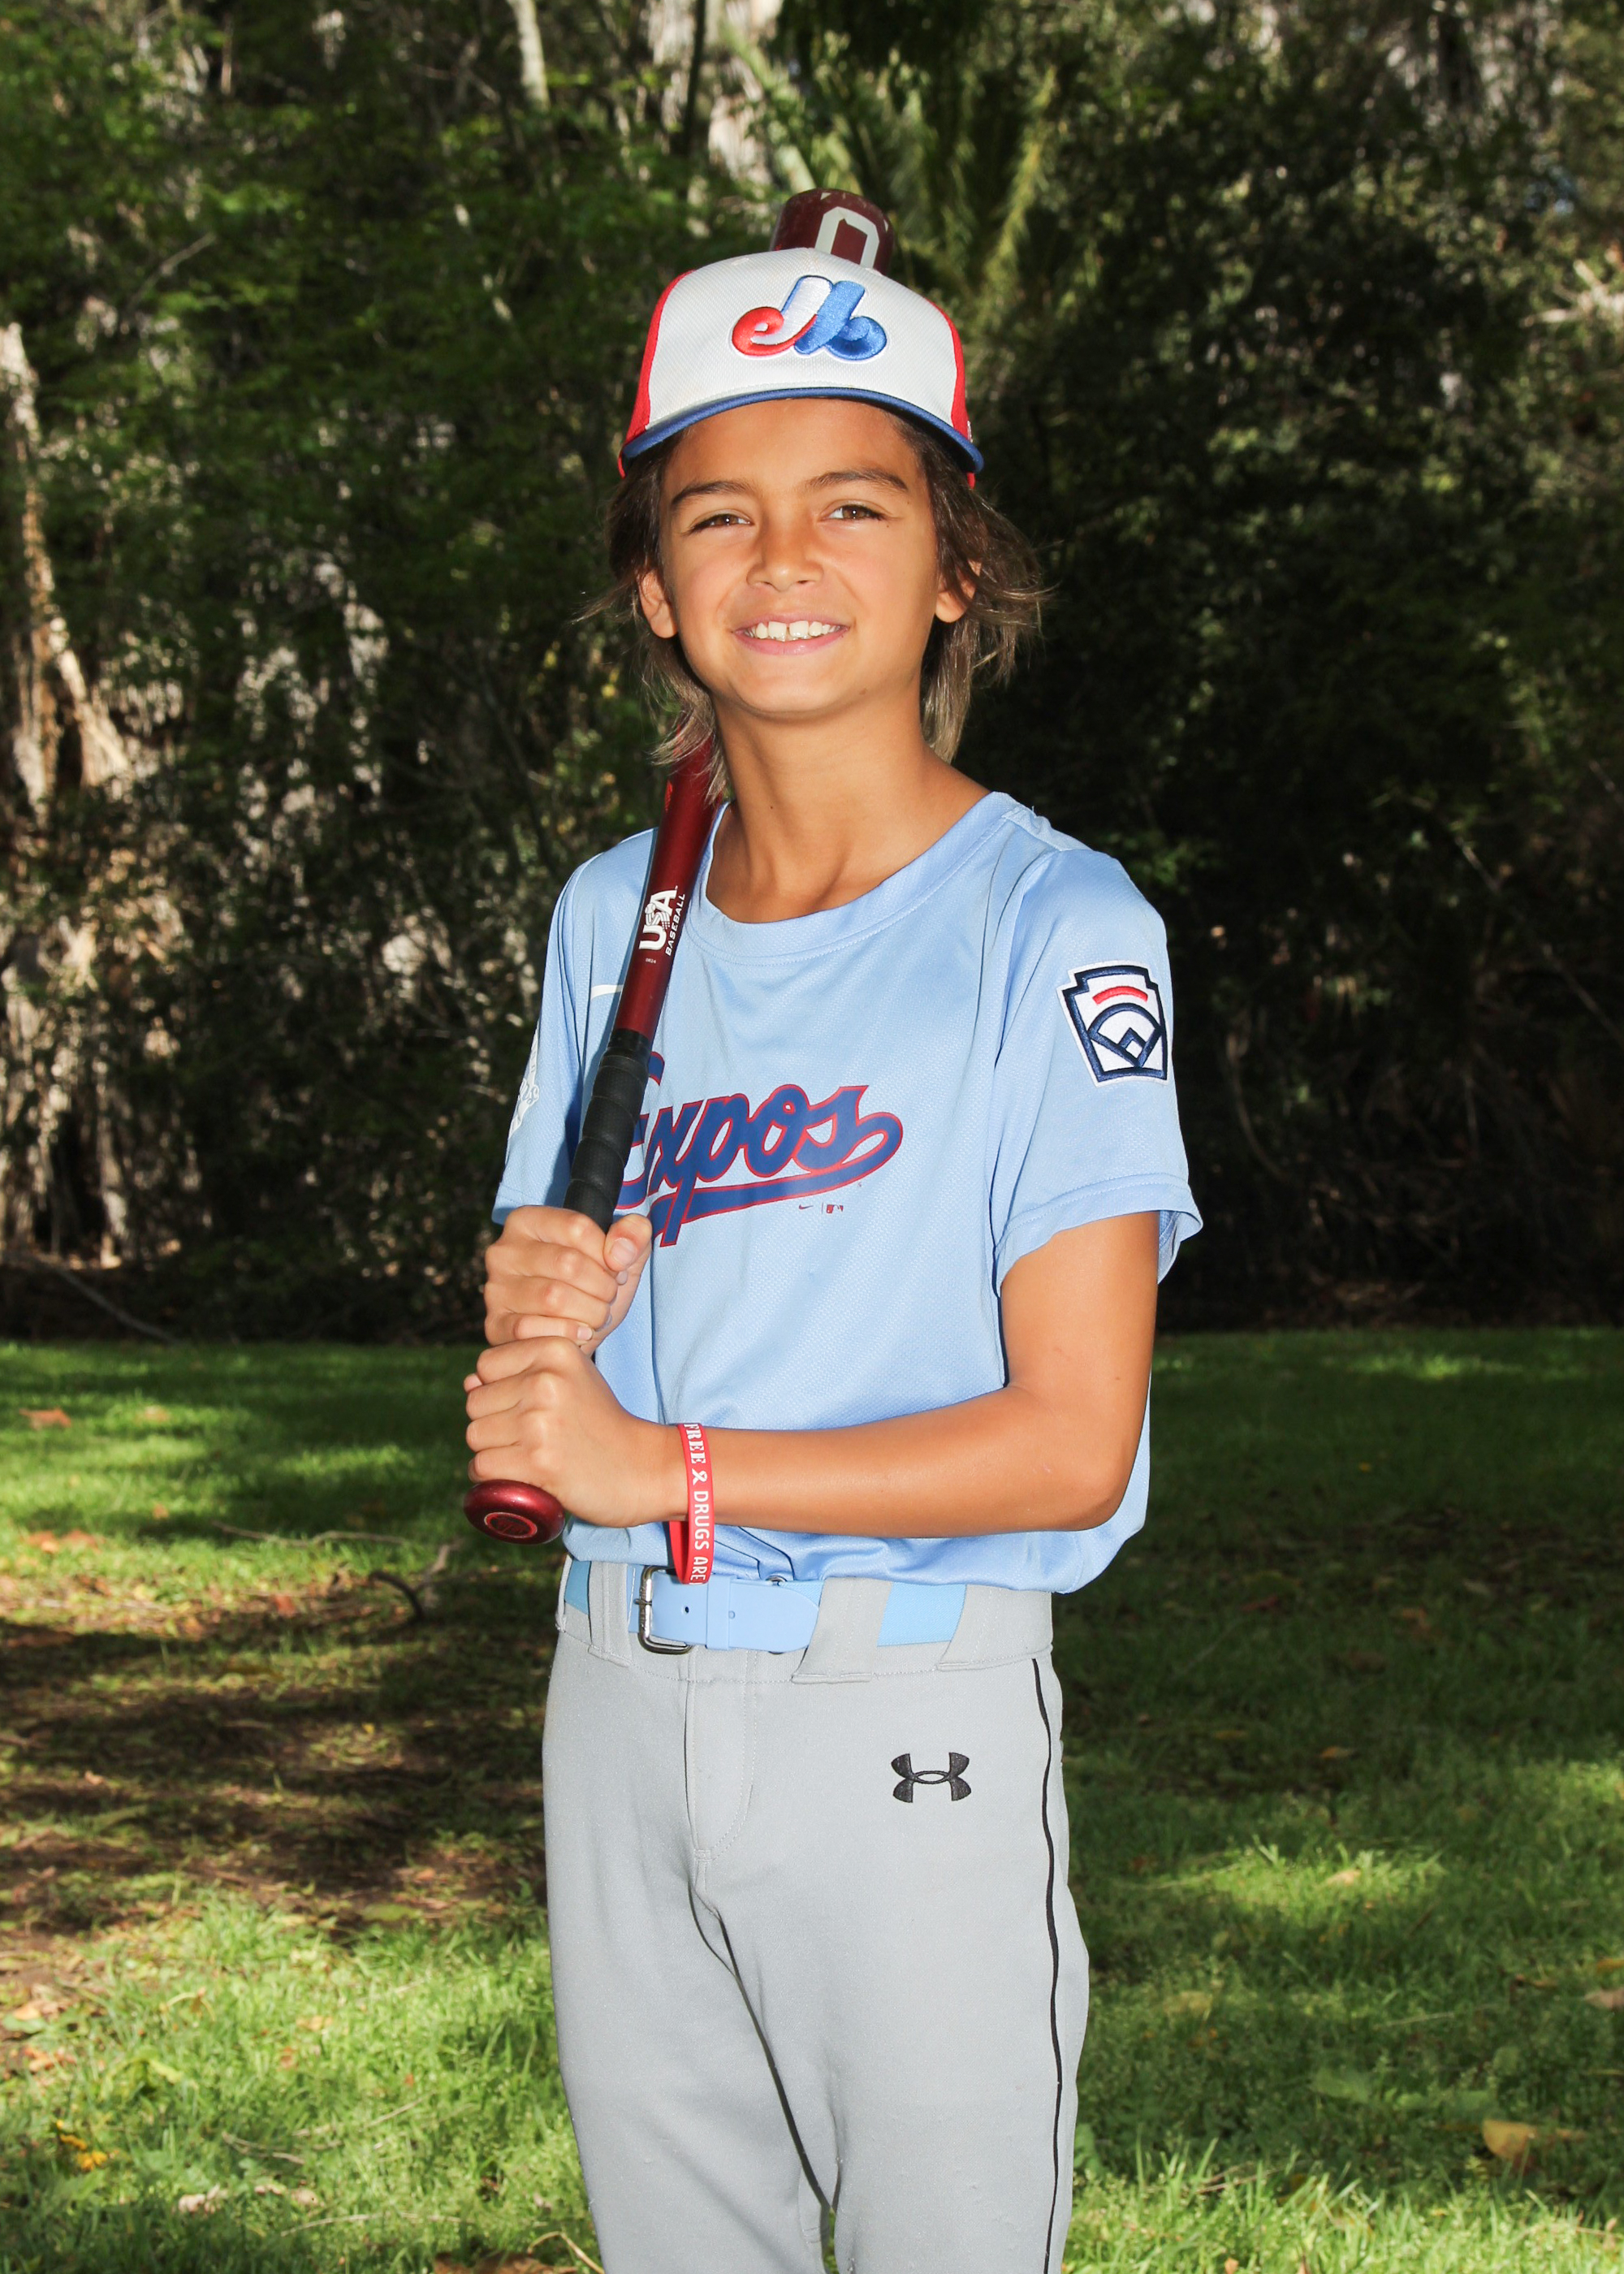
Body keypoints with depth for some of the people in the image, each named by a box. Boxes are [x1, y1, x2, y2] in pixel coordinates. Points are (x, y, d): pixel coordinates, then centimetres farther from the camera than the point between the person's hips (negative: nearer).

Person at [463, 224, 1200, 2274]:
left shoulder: (1054, 927, -9)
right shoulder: (611, 917, 11)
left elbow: (1070, 1443, -15)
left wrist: (667, 1467, -14)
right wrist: (532, 1308, -7)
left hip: (911, 1717, -5)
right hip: (621, 1696, 6)